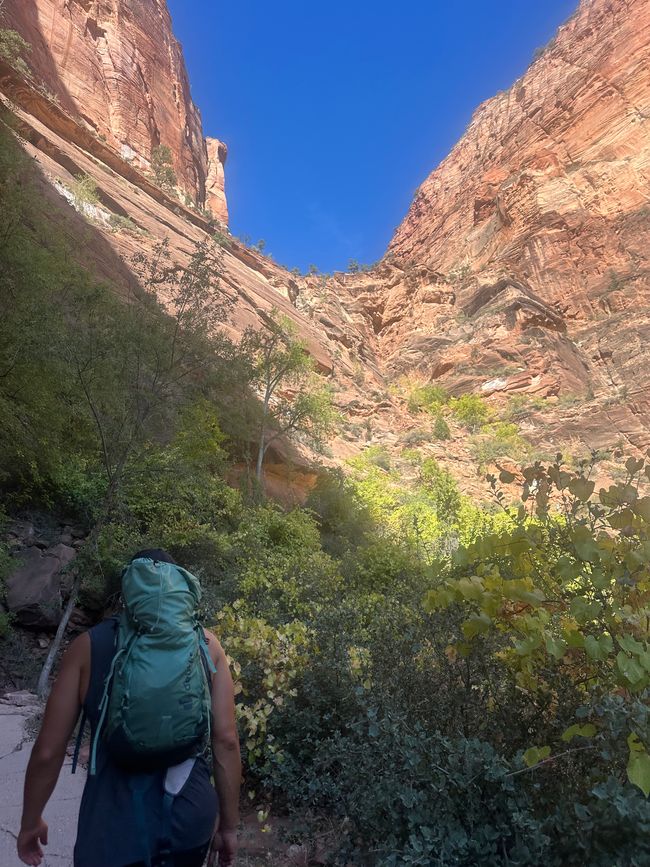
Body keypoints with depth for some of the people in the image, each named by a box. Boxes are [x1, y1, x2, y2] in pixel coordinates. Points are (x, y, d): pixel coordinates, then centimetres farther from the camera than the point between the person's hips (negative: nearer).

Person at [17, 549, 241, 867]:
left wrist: (31, 821, 14)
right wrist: (228, 826, 6)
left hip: (115, 828, -2)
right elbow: (226, 741, -5)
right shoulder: (206, 644, -4)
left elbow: (48, 750, -3)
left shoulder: (88, 645, -6)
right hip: (191, 821, 3)